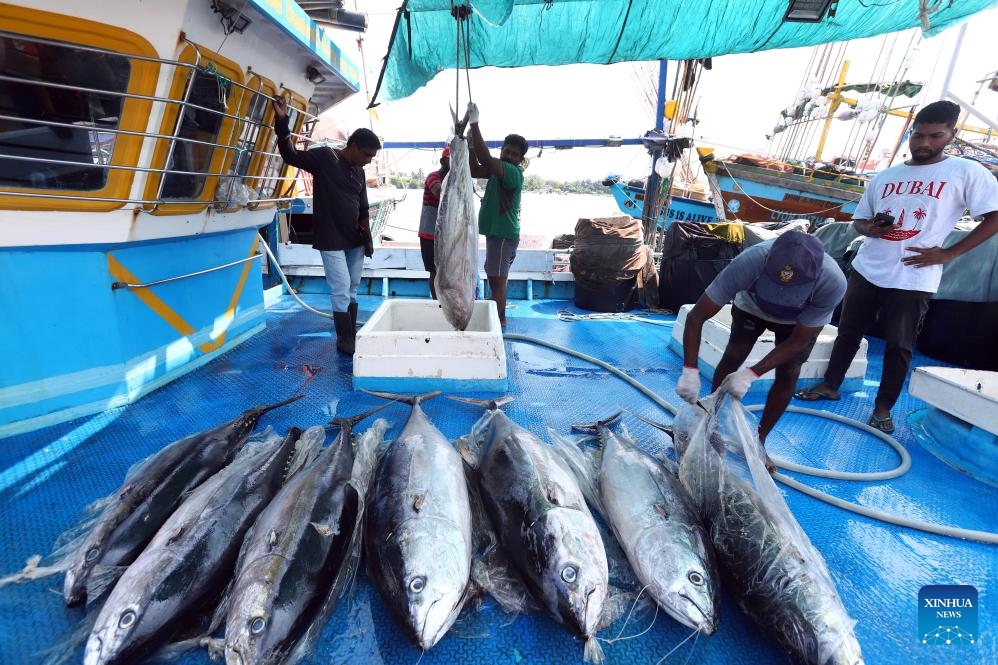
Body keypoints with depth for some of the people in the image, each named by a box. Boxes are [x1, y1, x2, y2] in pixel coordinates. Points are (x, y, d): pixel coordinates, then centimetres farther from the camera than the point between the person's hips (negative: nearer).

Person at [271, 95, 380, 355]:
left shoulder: (359, 172, 12)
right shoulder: (324, 157, -6)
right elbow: (290, 155, -14)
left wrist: (368, 238, 11)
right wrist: (282, 121, -23)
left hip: (354, 239, 7)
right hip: (331, 240, -6)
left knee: (352, 289, 9)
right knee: (341, 290, -7)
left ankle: (352, 336, 19)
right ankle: (344, 340, 3)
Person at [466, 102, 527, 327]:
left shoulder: (513, 172, -16)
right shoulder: (500, 169, 13)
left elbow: (485, 158, -30)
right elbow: (475, 170, 10)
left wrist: (474, 124, -28)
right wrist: (471, 140, -1)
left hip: (503, 233, -10)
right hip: (497, 231, 10)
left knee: (497, 279, -9)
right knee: (497, 278, 16)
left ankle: (497, 322, -5)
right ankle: (499, 319, 27)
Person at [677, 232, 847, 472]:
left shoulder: (833, 282, -41)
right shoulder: (748, 262, -43)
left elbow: (798, 340, -28)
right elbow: (696, 317, -38)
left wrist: (752, 374, -38)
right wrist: (690, 370, -45)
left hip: (800, 319, 0)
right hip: (752, 306, 0)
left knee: (788, 374, -7)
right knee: (733, 356, -10)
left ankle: (758, 440, 11)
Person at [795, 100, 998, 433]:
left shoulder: (966, 172, -1)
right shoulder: (885, 176, 10)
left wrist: (948, 253, -11)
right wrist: (871, 228, -7)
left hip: (913, 278, -3)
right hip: (866, 269, 4)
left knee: (899, 346, 4)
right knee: (848, 332, 11)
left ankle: (883, 407, 16)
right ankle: (830, 385, 25)